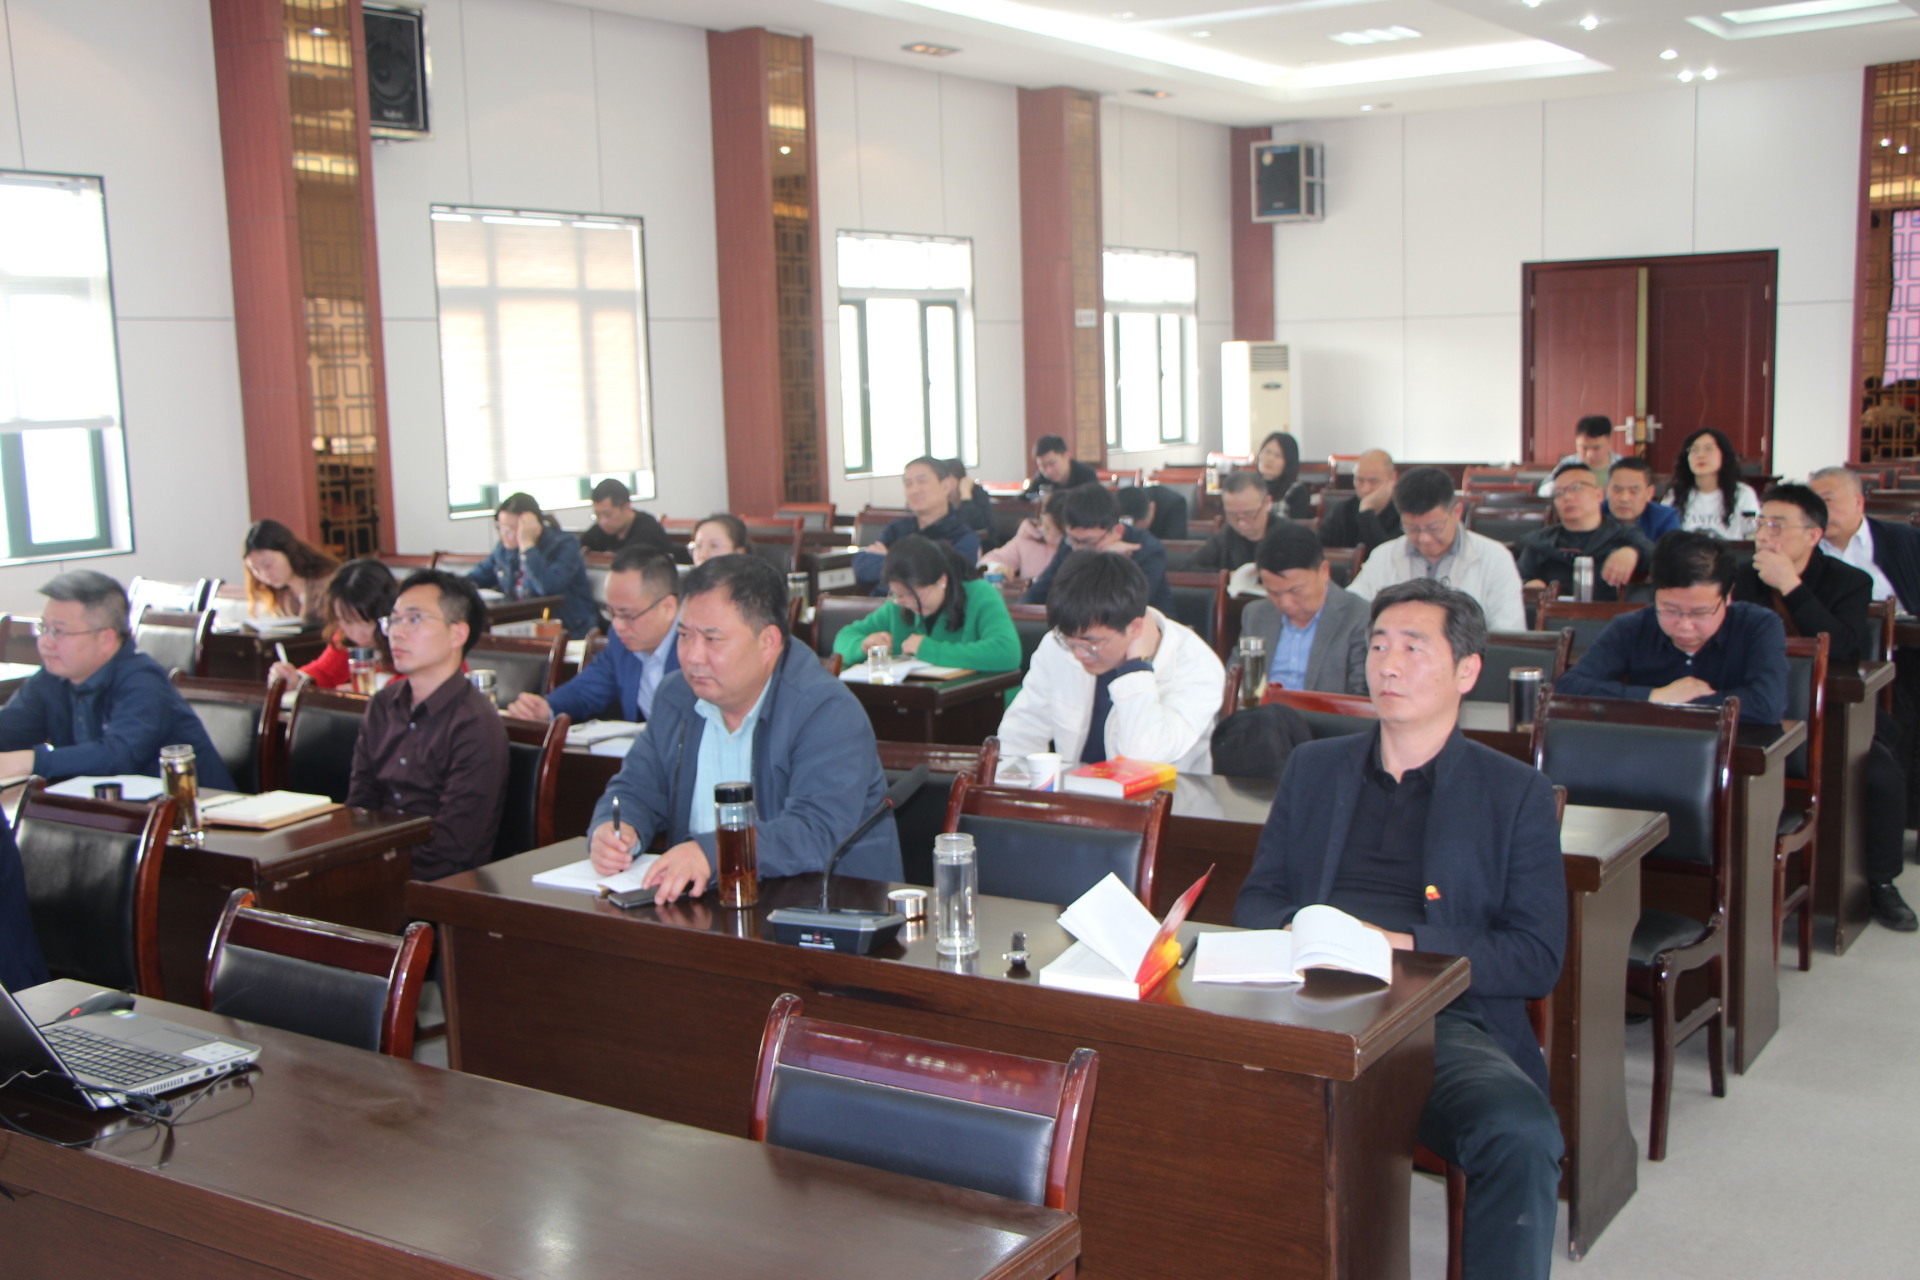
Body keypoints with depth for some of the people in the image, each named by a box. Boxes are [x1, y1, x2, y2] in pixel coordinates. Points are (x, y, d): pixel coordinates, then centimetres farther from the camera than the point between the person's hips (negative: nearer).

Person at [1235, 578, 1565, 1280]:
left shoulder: (1516, 793, 11)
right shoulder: (1314, 767, 23)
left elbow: (1539, 959, 3)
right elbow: (1256, 898, 21)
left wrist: (1406, 946, -11)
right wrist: (1294, 932, -3)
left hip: (1445, 1020, -2)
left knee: (1522, 1136, -33)